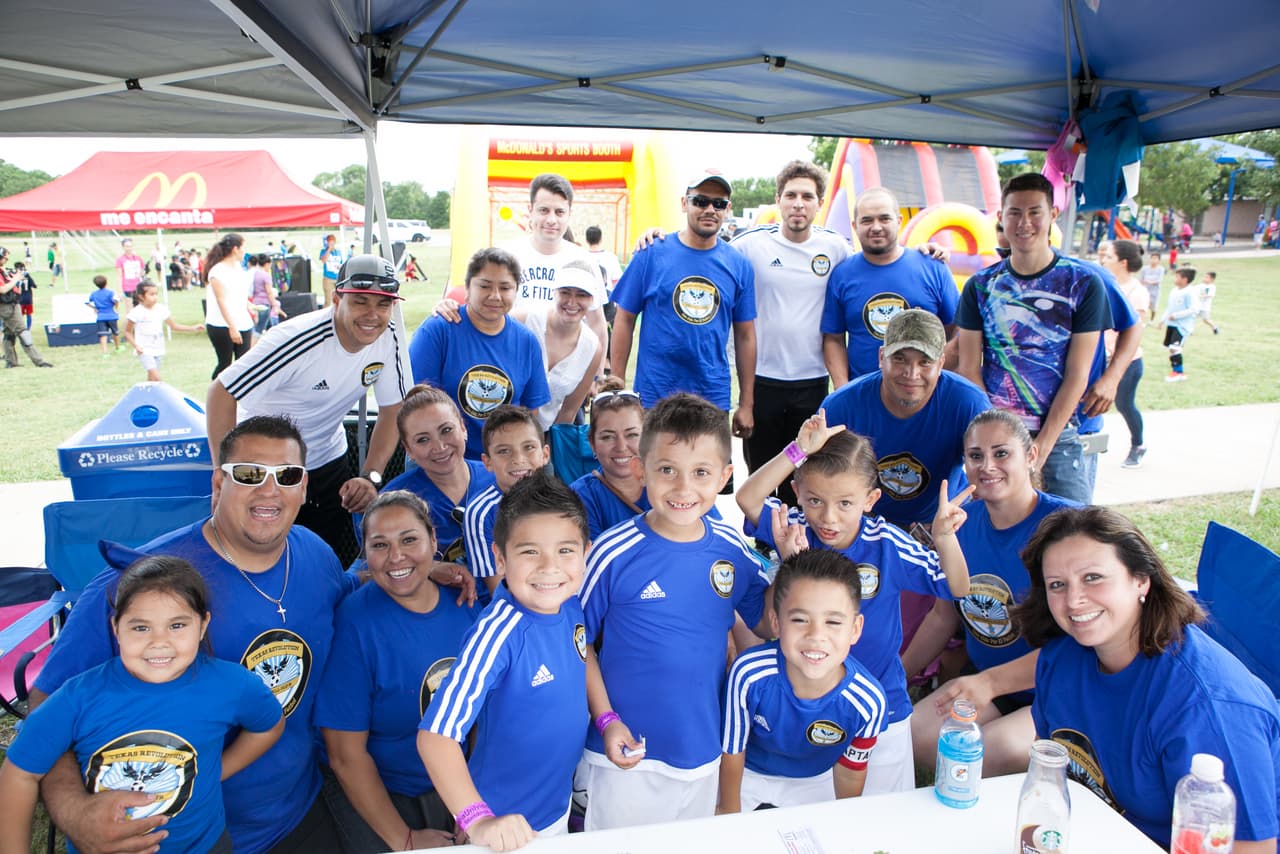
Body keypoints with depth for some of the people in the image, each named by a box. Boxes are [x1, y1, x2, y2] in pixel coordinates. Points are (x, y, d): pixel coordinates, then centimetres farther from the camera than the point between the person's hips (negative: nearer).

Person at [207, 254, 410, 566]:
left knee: (340, 565, 10)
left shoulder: (389, 338, -14)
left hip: (328, 461, 5)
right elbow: (221, 394, -25)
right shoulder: (298, 339, -29)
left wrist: (370, 476, -15)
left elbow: (392, 410, -3)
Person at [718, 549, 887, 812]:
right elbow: (732, 752, -18)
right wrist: (730, 815, -6)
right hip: (749, 774, -1)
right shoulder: (748, 673, -37)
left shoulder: (868, 701, -33)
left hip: (817, 782, 1)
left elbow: (850, 771, -11)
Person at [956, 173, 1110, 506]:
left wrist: (1042, 445, -10)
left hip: (1057, 434, -1)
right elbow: (969, 369, 2)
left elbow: (1077, 375, -3)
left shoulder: (1084, 284, 1)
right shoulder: (980, 286, 5)